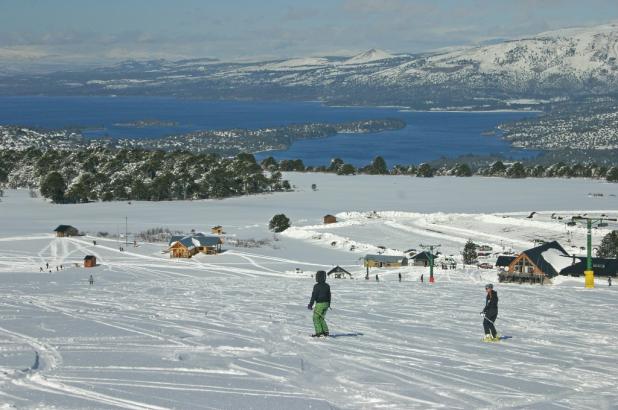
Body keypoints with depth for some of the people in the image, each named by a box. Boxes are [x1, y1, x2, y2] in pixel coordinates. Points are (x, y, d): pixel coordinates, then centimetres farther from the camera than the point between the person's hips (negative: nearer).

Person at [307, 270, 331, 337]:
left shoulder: (317, 286, -14)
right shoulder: (327, 286, 7)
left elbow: (314, 296, -13)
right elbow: (329, 295, 14)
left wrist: (310, 304, -7)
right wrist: (328, 304, 25)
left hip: (319, 304, -7)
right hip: (326, 304, 7)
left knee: (316, 318, 3)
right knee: (321, 318, 19)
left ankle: (319, 332, -4)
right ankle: (325, 331, 15)